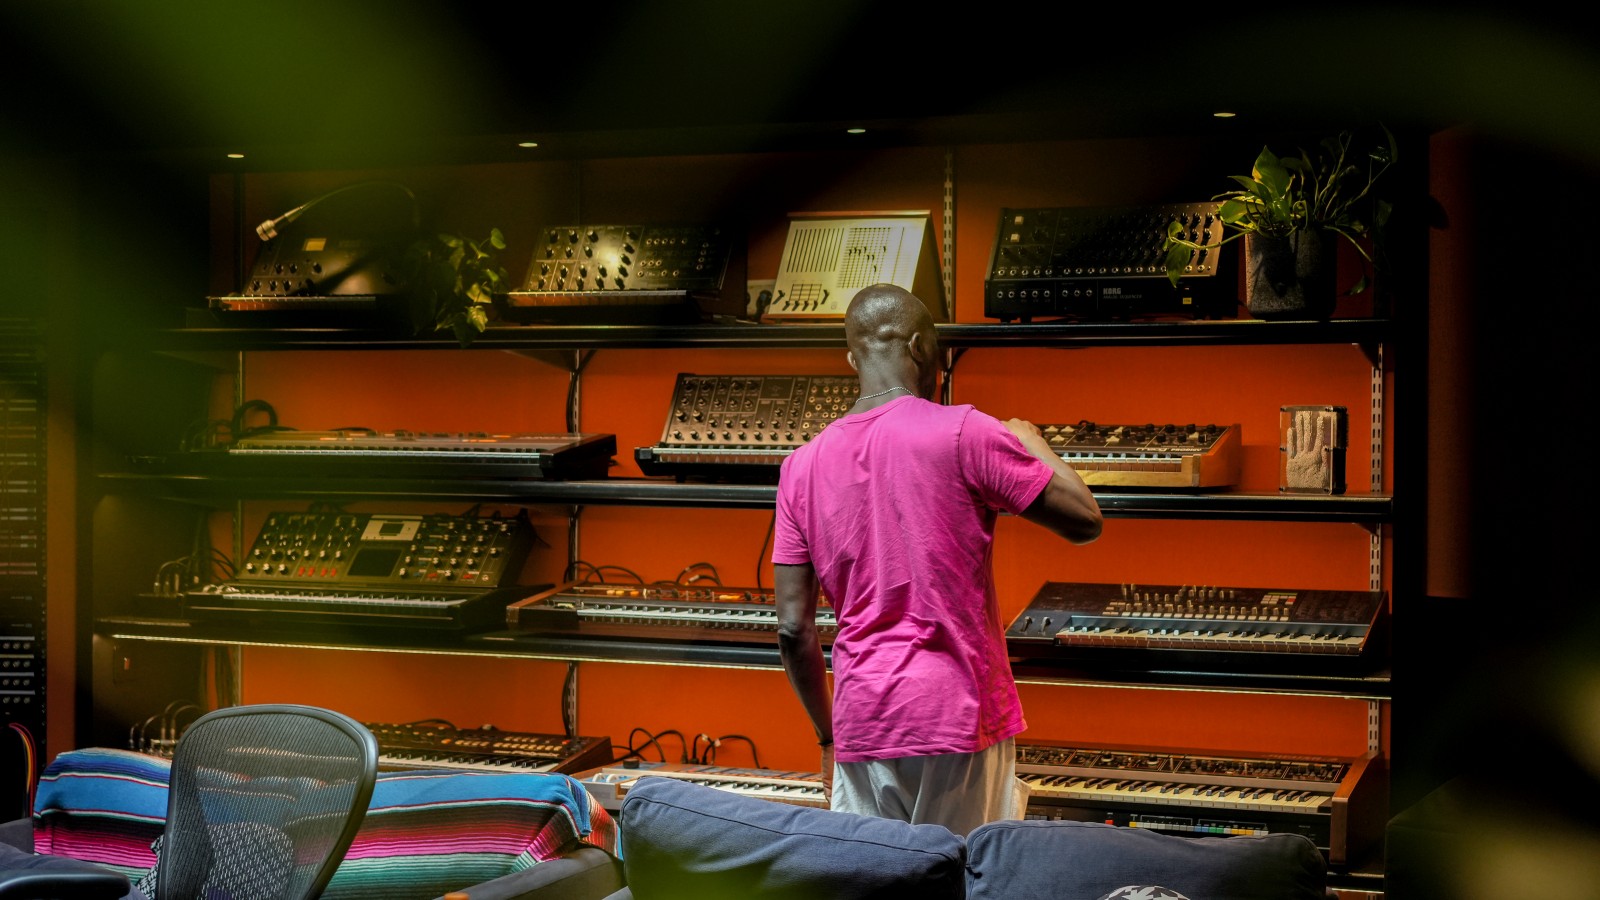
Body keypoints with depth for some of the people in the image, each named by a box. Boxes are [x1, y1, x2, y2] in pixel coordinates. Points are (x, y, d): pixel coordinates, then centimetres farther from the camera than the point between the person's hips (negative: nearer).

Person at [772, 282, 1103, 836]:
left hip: (862, 723, 4)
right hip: (958, 716, -4)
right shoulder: (962, 433, -8)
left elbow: (793, 629, 5)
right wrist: (1030, 441, 15)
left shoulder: (802, 466, 5)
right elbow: (1084, 521, -2)